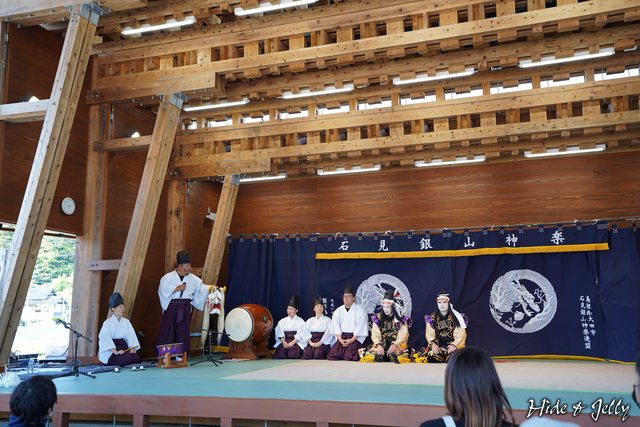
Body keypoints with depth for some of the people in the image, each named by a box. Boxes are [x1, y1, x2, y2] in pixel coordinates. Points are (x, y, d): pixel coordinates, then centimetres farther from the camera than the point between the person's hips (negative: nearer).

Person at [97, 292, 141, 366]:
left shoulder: (126, 322, 8)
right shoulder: (108, 322, -7)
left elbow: (131, 336, 0)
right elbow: (104, 337, -21)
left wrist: (132, 348, -18)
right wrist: (115, 351, -32)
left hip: (123, 348, 5)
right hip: (111, 351, -5)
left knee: (136, 357, -23)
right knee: (128, 358, -30)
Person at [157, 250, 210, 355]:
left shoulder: (193, 279, 9)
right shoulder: (168, 277, -2)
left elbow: (202, 288, 7)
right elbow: (163, 289, -15)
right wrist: (177, 288, -15)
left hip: (185, 309, 3)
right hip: (171, 308, -3)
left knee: (183, 333, 5)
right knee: (167, 332, -3)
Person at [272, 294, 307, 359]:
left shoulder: (300, 321, 9)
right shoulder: (282, 321, 18)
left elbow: (300, 335, -3)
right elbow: (280, 334, 6)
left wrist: (292, 343, -15)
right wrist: (284, 342, -11)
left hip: (296, 342, -2)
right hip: (284, 342, 2)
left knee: (292, 353, -33)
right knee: (281, 352, -29)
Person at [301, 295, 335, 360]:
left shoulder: (327, 320, 12)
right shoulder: (310, 320, 22)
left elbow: (329, 332, -4)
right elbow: (306, 331, 6)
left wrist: (320, 342, -16)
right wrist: (310, 342, -11)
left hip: (323, 342, -2)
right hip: (312, 343, 2)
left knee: (318, 354, -33)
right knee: (306, 354, -29)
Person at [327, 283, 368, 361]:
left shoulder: (360, 311, 0)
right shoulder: (338, 311, 13)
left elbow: (360, 329, -6)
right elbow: (336, 328, 6)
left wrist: (351, 340, -15)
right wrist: (340, 340, -10)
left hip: (355, 338, -4)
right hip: (341, 338, 4)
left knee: (349, 356, -26)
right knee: (331, 355, -15)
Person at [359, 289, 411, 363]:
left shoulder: (401, 319, 3)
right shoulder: (377, 318, 8)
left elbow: (403, 336, -5)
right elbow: (375, 334, 0)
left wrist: (394, 345, -22)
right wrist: (379, 345, -19)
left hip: (397, 345, -2)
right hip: (381, 344, 2)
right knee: (369, 356, -25)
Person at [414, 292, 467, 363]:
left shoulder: (457, 317, 2)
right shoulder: (432, 318, 9)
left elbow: (461, 335, -4)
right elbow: (429, 334, 2)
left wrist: (454, 345, -20)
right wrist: (433, 344, -17)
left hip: (453, 345, -1)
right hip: (437, 345, 1)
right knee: (431, 356, -29)